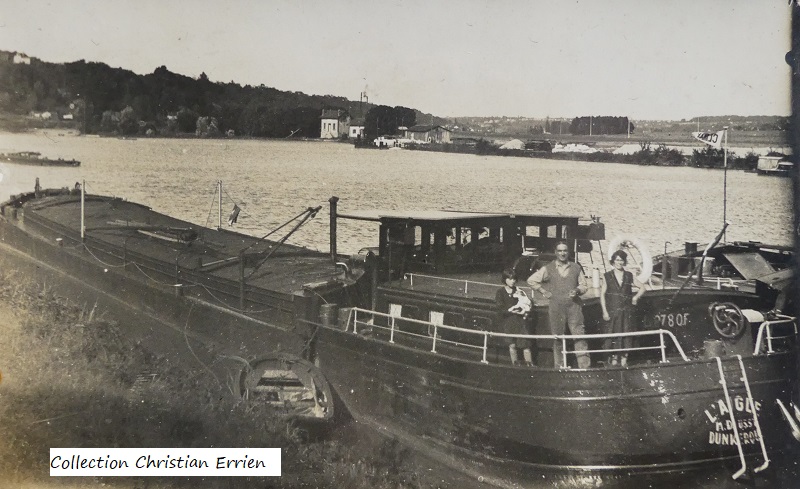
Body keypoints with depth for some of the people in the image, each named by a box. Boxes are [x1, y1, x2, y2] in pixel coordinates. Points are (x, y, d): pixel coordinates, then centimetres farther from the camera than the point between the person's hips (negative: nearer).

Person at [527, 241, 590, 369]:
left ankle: (585, 365, -6)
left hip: (574, 306, 0)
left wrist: (578, 291, -5)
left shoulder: (576, 268, 9)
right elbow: (531, 280, 11)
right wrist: (544, 292, 5)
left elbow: (583, 285, 16)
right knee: (558, 339, 4)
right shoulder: (548, 269, 5)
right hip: (556, 308, 0)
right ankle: (559, 366, 13)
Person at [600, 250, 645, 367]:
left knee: (626, 335, -2)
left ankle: (624, 359, 3)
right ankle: (614, 358, 5)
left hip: (626, 312, 2)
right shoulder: (607, 276, 3)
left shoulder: (629, 276, 9)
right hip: (611, 311, -2)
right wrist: (604, 311, -6)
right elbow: (602, 294, 1)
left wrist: (636, 297, 3)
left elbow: (642, 287, 20)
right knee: (612, 335, -3)